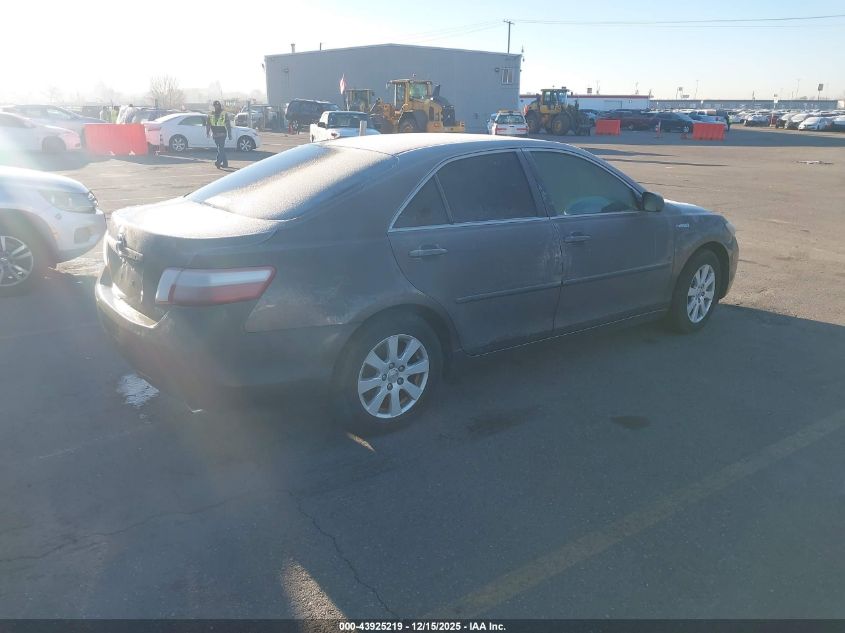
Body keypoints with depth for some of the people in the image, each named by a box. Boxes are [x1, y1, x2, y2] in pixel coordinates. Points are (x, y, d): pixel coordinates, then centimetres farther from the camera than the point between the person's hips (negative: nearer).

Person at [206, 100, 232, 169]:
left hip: (222, 134, -5)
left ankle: (218, 162, -24)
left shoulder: (224, 114, 0)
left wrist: (229, 135, -2)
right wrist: (207, 132, 3)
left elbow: (228, 125, 1)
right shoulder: (210, 114, 10)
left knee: (221, 148, -16)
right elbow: (208, 124, 13)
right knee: (221, 149, 11)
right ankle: (225, 163, 18)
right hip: (215, 134, 5)